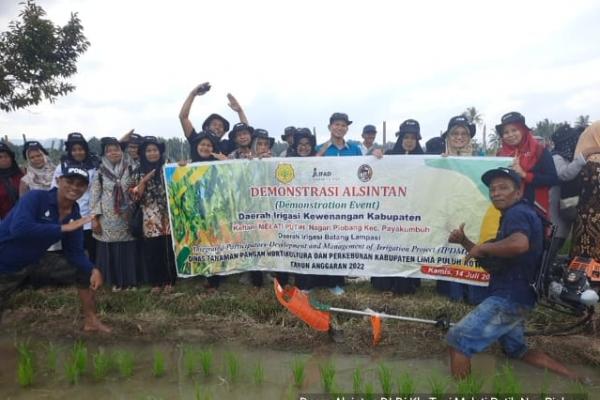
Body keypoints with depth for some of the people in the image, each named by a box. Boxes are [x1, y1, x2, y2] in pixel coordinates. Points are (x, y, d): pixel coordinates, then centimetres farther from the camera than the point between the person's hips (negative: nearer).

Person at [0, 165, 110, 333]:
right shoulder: (36, 197, -22)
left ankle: (90, 320, 16)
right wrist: (63, 228, -33)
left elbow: (74, 252, -1)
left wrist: (93, 269, -19)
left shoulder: (75, 216, -5)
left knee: (85, 271, 3)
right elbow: (19, 228, -38)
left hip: (35, 262, 6)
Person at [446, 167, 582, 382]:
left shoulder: (517, 213, -12)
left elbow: (520, 244, -37)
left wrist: (482, 247, -22)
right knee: (517, 351, 28)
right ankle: (572, 377, 27)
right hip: (513, 296, 11)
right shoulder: (514, 216, 18)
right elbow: (494, 265, 18)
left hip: (509, 298, -11)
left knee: (457, 338, -10)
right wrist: (464, 241, 7)